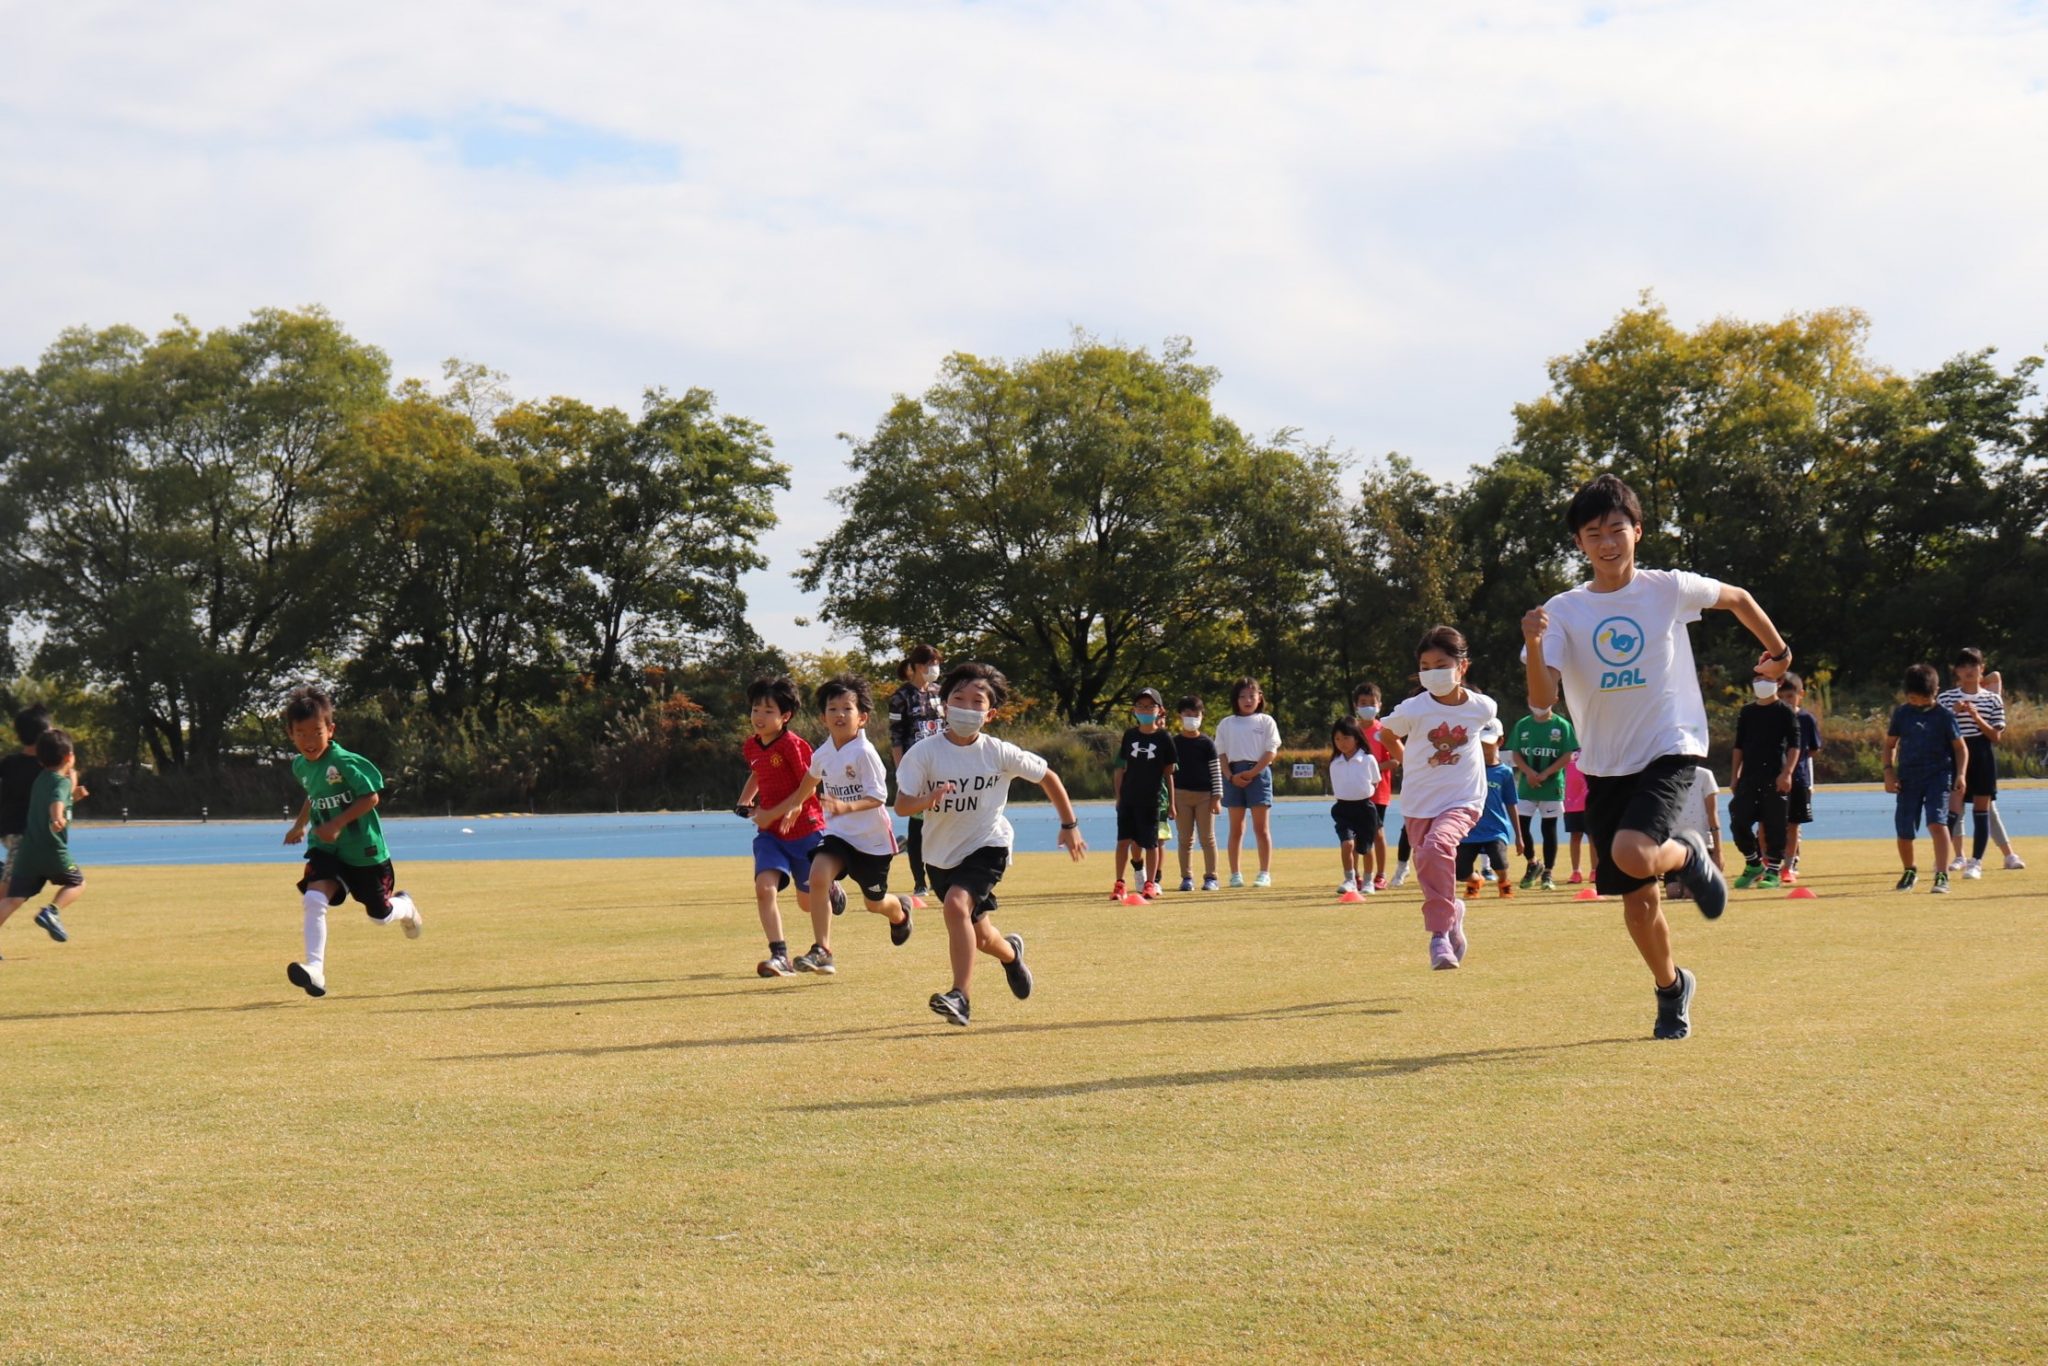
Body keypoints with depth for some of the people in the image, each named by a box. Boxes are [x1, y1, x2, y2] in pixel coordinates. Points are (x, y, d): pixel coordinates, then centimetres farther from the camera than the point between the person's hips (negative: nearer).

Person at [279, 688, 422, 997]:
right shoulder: (301, 766, 3)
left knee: (381, 914, 11)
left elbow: (372, 797, -22)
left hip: (364, 850, -5)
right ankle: (314, 969, -27)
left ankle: (406, 908, 48)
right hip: (326, 849, 5)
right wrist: (299, 825, 25)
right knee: (312, 899, -22)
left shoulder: (344, 762, -21)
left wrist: (337, 824, -27)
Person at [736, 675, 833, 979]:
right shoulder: (750, 746, 4)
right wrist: (744, 802, 19)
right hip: (770, 832, 5)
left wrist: (793, 809, -23)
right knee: (764, 886, -17)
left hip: (805, 829, -4)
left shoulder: (792, 745, -17)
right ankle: (779, 956, -17)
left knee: (809, 898, 8)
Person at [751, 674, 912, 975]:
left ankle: (900, 912, 50)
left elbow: (878, 797, -23)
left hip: (872, 837, -4)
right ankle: (822, 952, -19)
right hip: (838, 832, 4)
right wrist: (775, 812, 25)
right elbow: (808, 787, 18)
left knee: (874, 902, 11)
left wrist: (846, 807, -40)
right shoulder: (822, 754, -1)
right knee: (817, 876, -23)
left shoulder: (864, 753, -20)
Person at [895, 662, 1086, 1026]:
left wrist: (1069, 825, 8)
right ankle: (1010, 953, 53)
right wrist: (928, 801, -38)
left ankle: (960, 996, -25)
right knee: (977, 933, 16)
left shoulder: (999, 753, -12)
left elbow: (1047, 777, 3)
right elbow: (901, 805, -17)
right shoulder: (924, 753, -12)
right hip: (941, 854, 3)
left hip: (987, 846, -3)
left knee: (957, 904, -29)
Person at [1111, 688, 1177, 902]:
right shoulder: (1130, 735, 5)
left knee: (1151, 842, 4)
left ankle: (1151, 883, 16)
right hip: (1128, 797, 2)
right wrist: (1118, 796, 4)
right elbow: (1121, 768, 9)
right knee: (1124, 839, -2)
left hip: (1152, 798, -2)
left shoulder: (1164, 738, -2)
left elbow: (1169, 773, 2)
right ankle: (1119, 884, 2)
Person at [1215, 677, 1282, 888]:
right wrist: (1231, 776, -9)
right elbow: (1221, 753, 8)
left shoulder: (1266, 722, 5)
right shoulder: (1226, 724, 11)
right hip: (1234, 774, 2)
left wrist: (1251, 773, -12)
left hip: (1258, 773, -2)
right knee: (1236, 828, 4)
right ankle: (1235, 874, 7)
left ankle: (1265, 874, 0)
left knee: (1261, 828, -2)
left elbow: (1272, 751, -2)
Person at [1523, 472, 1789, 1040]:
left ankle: (1689, 855, 6)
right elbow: (1542, 699, -16)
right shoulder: (1564, 611, -4)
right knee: (1636, 898, 8)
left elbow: (1737, 598, 15)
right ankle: (1671, 988, 33)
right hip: (1605, 765, 3)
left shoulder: (1669, 589, -5)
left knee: (1633, 854, -28)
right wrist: (1534, 646, -34)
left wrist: (1777, 649, 27)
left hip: (1669, 749, -3)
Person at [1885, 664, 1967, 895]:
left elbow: (1960, 746, 3)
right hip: (1908, 777, 3)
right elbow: (1890, 744, 13)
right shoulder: (1901, 714, 5)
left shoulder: (1944, 715, -2)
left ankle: (1942, 876, -22)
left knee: (1937, 822, -21)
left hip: (1939, 775, -3)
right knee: (1904, 830, 4)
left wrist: (1961, 774, -9)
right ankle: (1909, 871, 32)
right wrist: (1889, 770, 1)